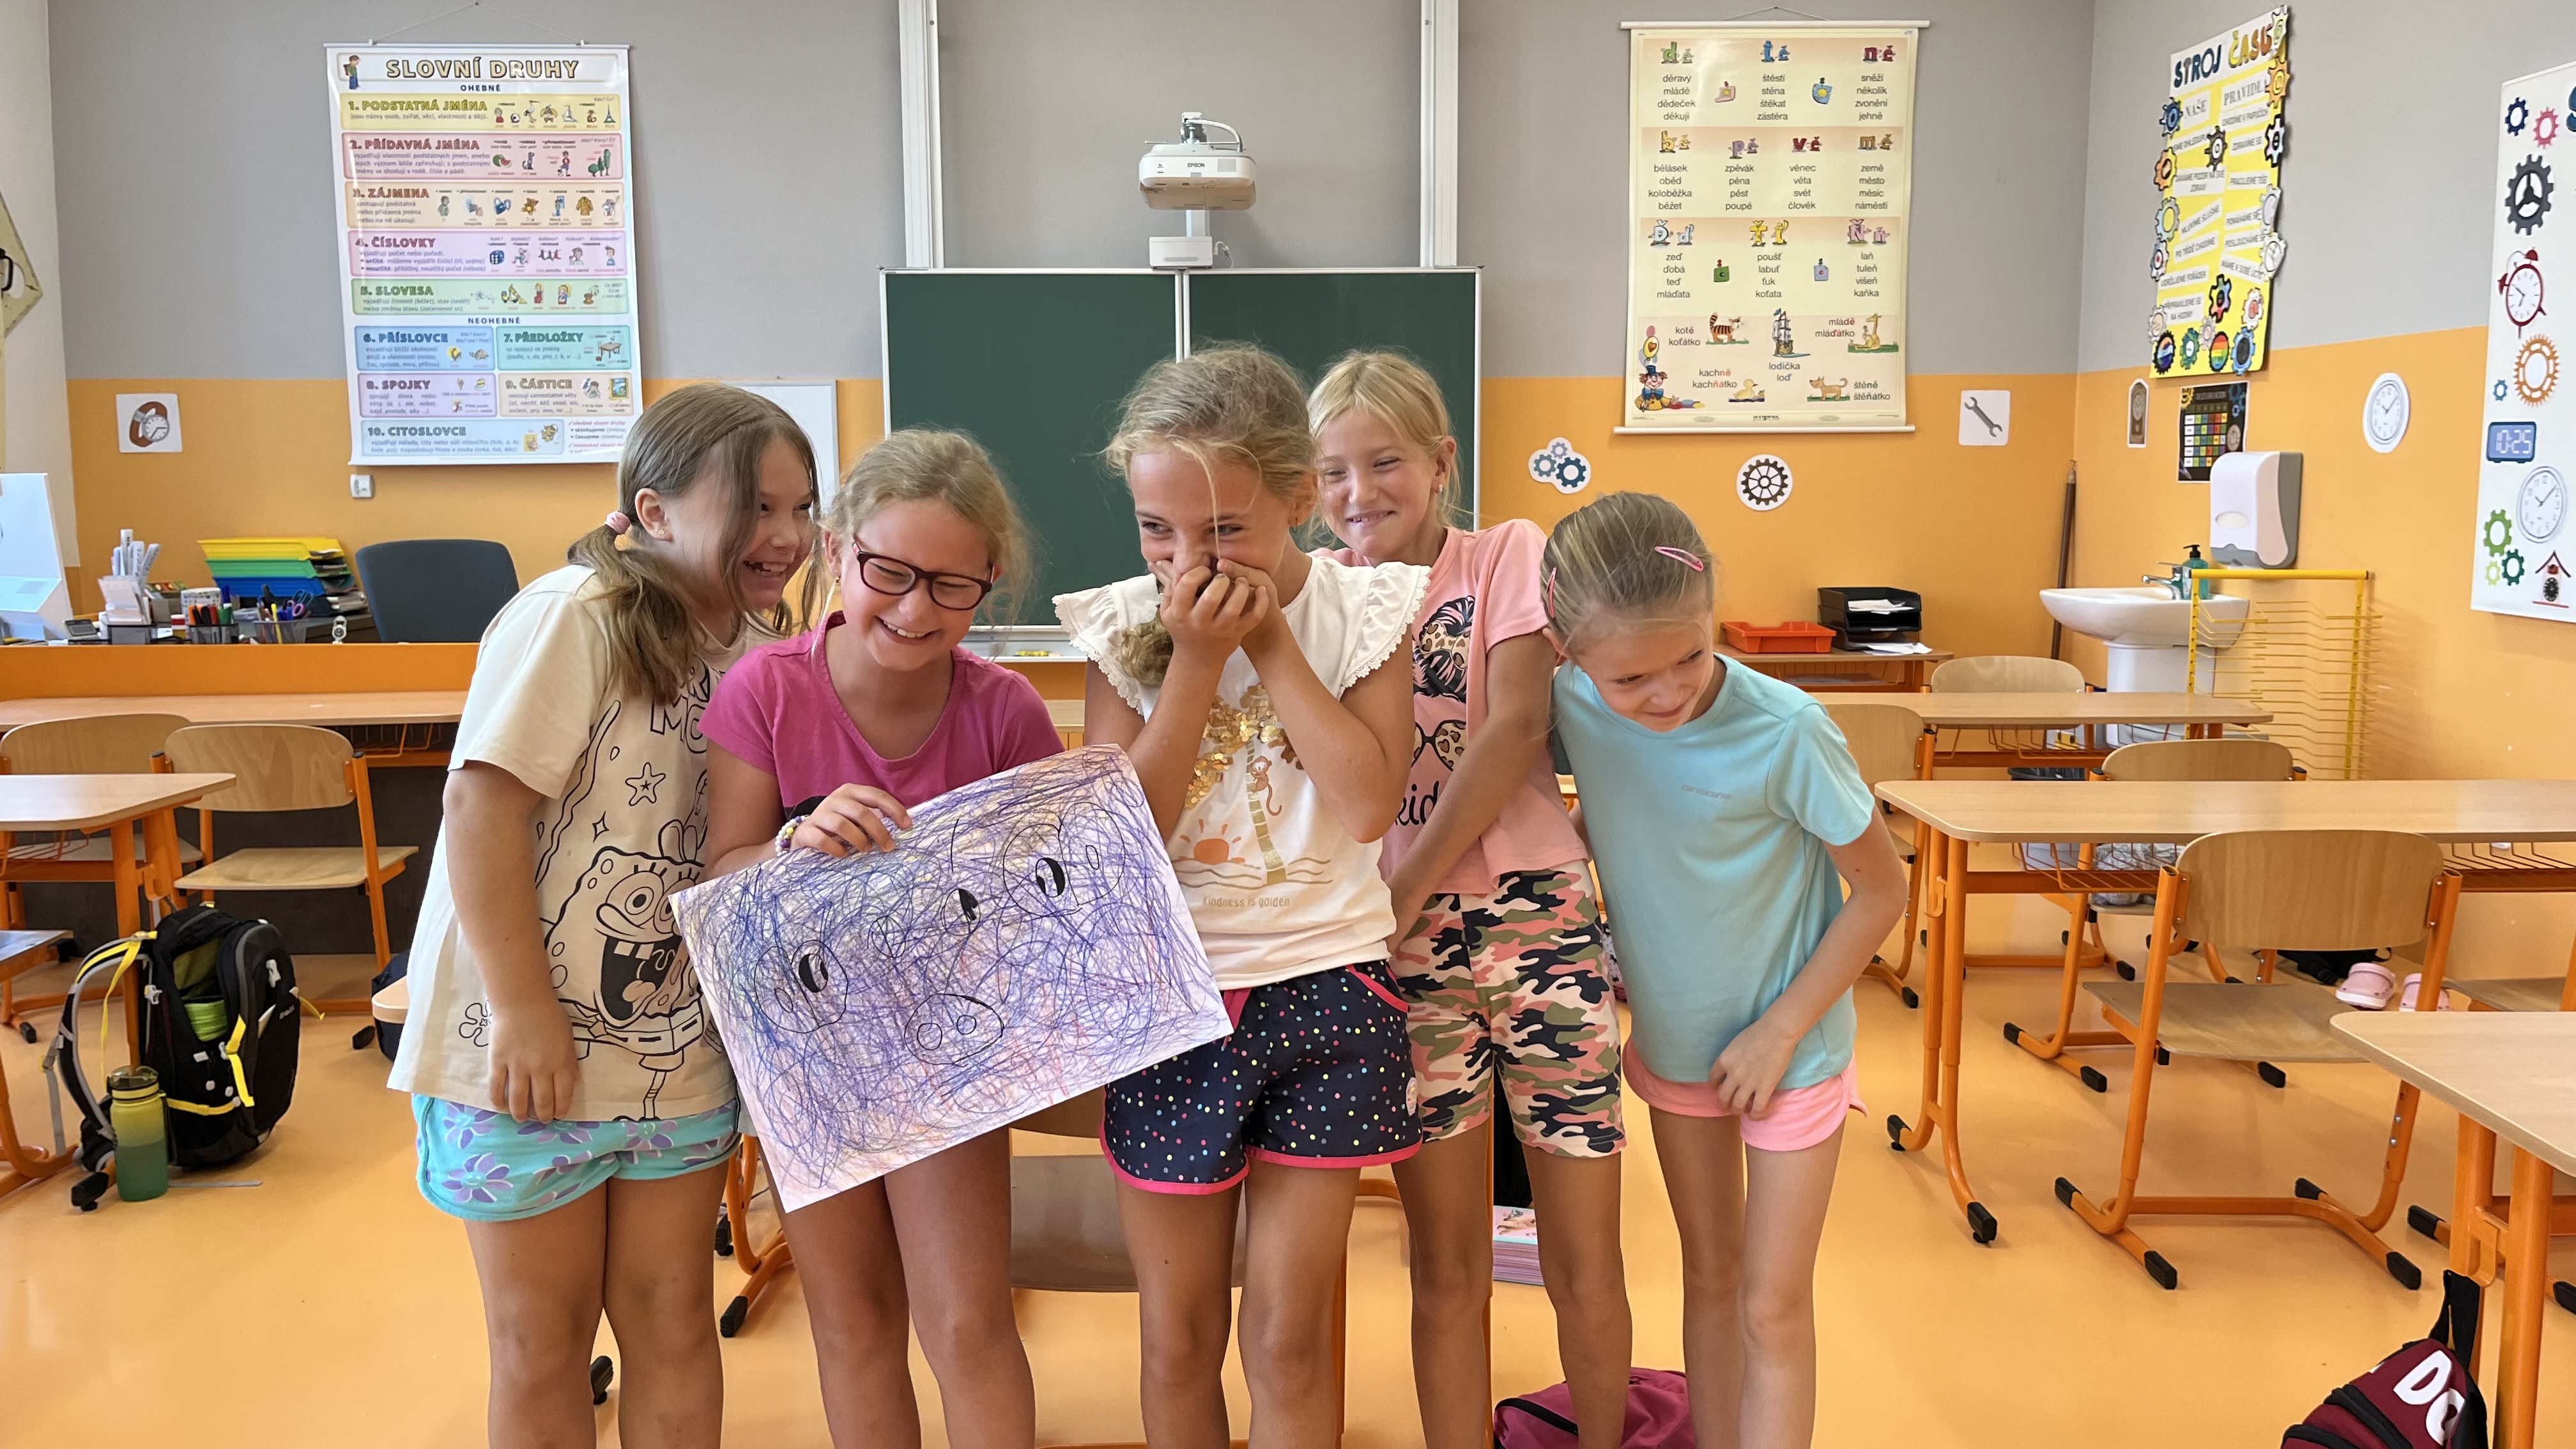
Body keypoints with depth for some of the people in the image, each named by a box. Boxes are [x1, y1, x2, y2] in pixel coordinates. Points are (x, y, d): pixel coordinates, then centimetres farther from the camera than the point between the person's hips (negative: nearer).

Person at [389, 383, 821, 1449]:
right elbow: (483, 803, -21)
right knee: (542, 1339, 11)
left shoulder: (757, 644, 5)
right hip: (526, 1048, -5)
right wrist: (523, 1012, -22)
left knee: (672, 1317, 14)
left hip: (680, 1048, 6)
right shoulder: (575, 615, -17)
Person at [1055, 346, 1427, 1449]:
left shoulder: (1364, 609, -4)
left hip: (1327, 994, 0)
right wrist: (1197, 657, -17)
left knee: (1288, 1340, 7)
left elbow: (1370, 803, -16)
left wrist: (1271, 643, -16)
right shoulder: (1125, 625, -4)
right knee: (1179, 1340, 13)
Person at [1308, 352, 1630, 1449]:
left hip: (1537, 922, -2)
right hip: (1405, 947, 2)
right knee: (1446, 1265, 10)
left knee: (1584, 1265, 7)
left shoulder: (1508, 555, 1)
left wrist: (1404, 891, -14)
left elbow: (1516, 724, -12)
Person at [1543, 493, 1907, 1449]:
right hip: (1670, 1039, 4)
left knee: (1773, 1307, 4)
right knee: (1709, 1276, 19)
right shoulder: (1578, 706, -18)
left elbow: (1881, 891, -17)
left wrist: (1779, 1031, -16)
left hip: (1790, 1045, -4)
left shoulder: (1784, 732, -30)